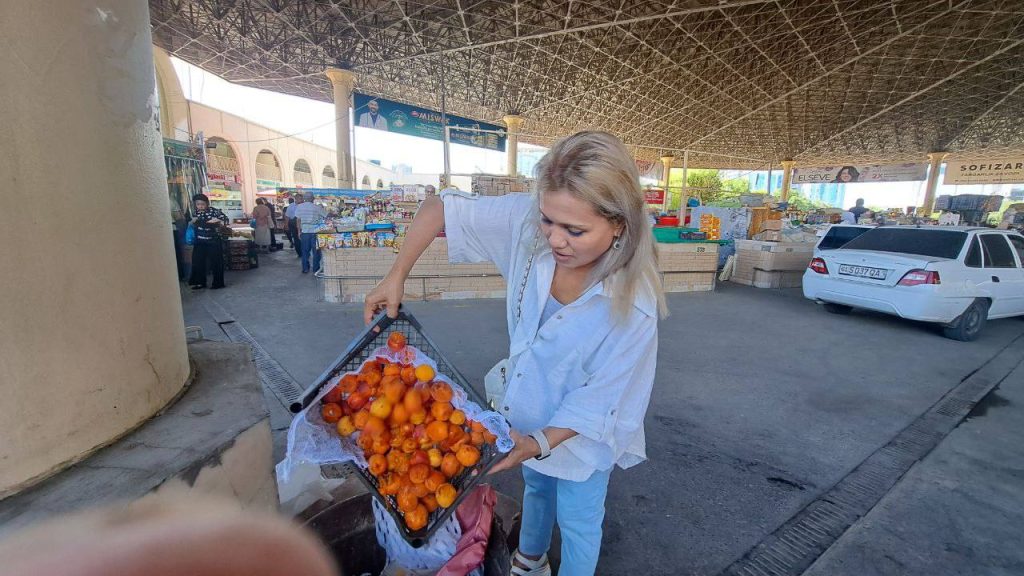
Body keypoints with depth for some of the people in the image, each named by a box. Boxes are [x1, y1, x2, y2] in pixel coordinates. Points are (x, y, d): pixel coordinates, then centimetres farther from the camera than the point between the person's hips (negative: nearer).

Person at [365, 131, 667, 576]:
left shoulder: (634, 307, -36)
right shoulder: (526, 223, -27)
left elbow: (598, 401, -24)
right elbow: (440, 209, -17)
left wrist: (541, 442, -31)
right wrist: (395, 277, -20)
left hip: (581, 432, -5)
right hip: (528, 410, 6)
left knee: (577, 522, 21)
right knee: (536, 487, 33)